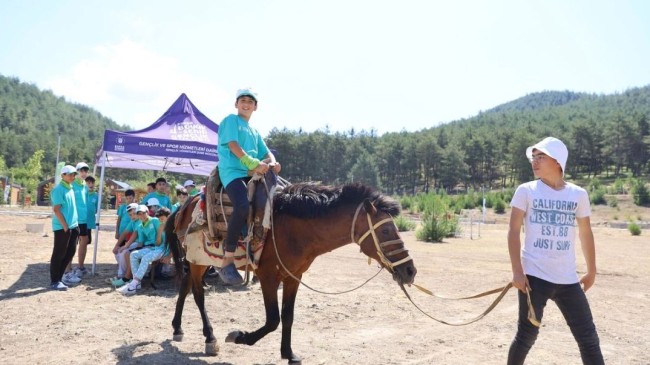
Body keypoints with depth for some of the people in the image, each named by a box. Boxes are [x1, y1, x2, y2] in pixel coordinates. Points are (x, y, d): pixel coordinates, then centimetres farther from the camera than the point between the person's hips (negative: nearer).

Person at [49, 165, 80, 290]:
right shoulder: (58, 189, -12)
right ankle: (54, 281, 7)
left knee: (70, 252, 12)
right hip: (62, 227, -9)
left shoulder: (70, 188, 15)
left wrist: (75, 223, 15)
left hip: (73, 226, 9)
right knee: (59, 254, -2)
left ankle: (59, 278, 23)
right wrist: (65, 226, -17)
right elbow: (56, 210, -16)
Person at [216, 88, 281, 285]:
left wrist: (272, 163, -5)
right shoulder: (231, 120, 7)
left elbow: (267, 153, 20)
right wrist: (254, 163, -20)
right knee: (243, 206, -34)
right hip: (232, 172, -8)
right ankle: (227, 261, -28)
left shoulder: (254, 131, 27)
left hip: (253, 174, 8)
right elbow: (233, 146, -8)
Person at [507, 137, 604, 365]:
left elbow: (585, 234, 14)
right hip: (534, 276, -3)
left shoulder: (578, 194, 5)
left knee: (588, 337, 8)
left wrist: (591, 271, 16)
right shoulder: (526, 191, -2)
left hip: (567, 279, 3)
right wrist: (517, 271, -12)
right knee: (527, 335, 3)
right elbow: (514, 231, -5)